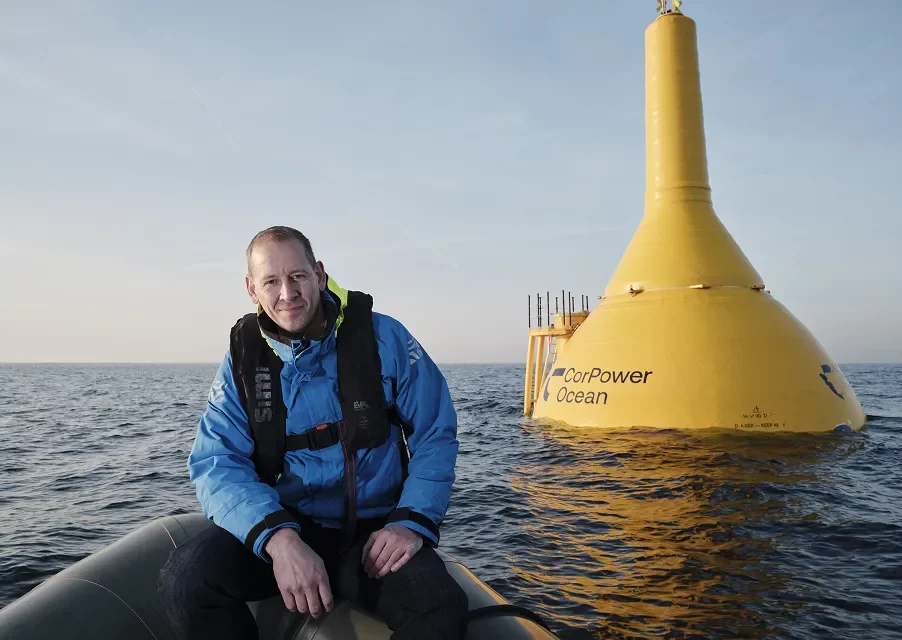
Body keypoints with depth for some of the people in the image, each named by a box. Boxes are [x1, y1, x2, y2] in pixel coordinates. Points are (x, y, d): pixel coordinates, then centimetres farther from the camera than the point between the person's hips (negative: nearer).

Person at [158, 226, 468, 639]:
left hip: (372, 532, -1)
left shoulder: (383, 338, -5)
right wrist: (278, 538, -28)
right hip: (277, 527, 2)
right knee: (186, 577, -25)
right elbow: (216, 462, -10)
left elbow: (435, 437, -1)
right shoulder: (242, 360, 0)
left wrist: (412, 521, -17)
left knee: (440, 605, -29)